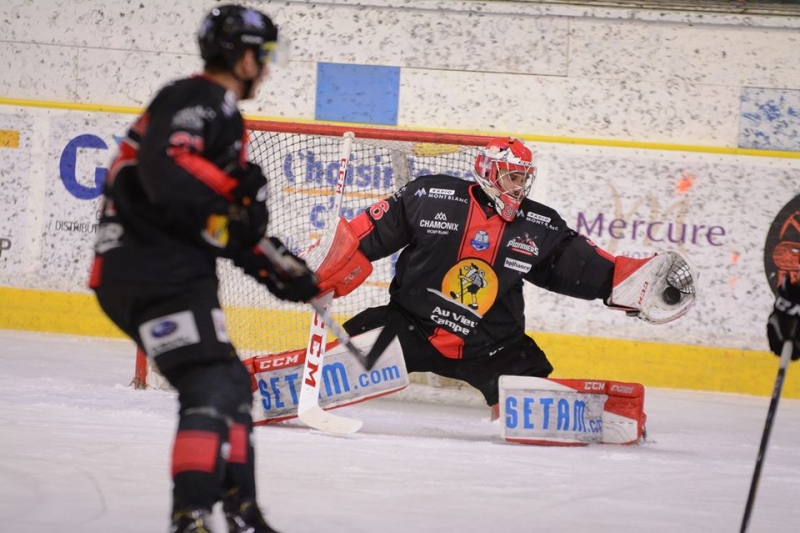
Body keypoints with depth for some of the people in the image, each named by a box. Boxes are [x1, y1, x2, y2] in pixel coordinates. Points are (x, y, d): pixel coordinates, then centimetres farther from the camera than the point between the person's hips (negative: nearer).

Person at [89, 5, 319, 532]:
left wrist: (280, 271, 20)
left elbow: (234, 225, 26)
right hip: (151, 271, -11)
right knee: (211, 385, -19)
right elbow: (165, 171, -28)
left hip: (173, 273, 11)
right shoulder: (196, 101, -9)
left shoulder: (221, 115, 24)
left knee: (231, 384, 17)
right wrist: (235, 193, -26)